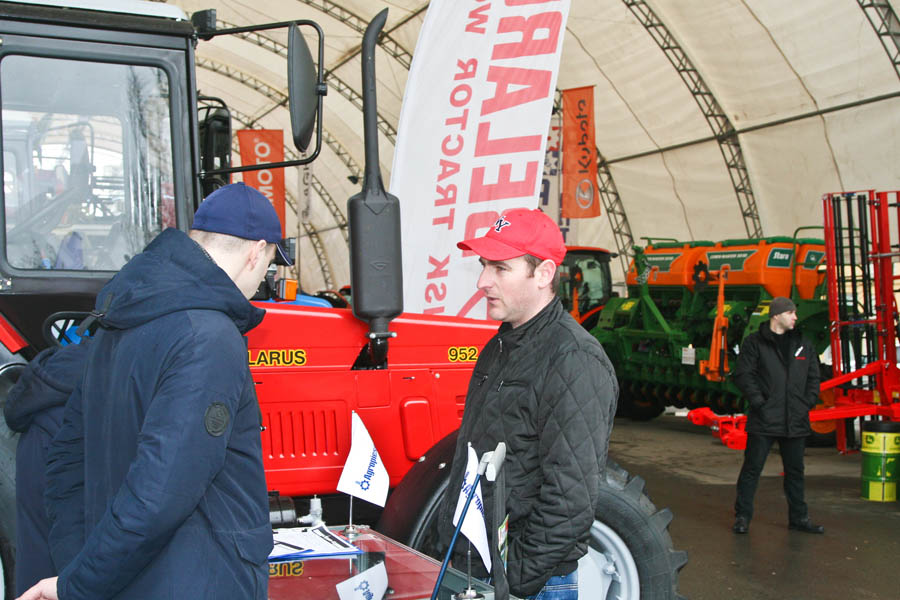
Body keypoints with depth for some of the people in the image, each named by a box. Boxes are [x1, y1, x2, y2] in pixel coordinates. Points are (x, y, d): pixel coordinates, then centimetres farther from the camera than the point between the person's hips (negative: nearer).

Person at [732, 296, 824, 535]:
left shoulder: (803, 344, 12)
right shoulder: (754, 342, -2)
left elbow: (813, 377, 17)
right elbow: (743, 374, -7)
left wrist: (808, 403, 4)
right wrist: (757, 401, -14)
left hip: (796, 422, 5)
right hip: (764, 420, -5)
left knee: (795, 470, 14)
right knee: (752, 468, 0)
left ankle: (798, 517, 24)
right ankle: (742, 516, 8)